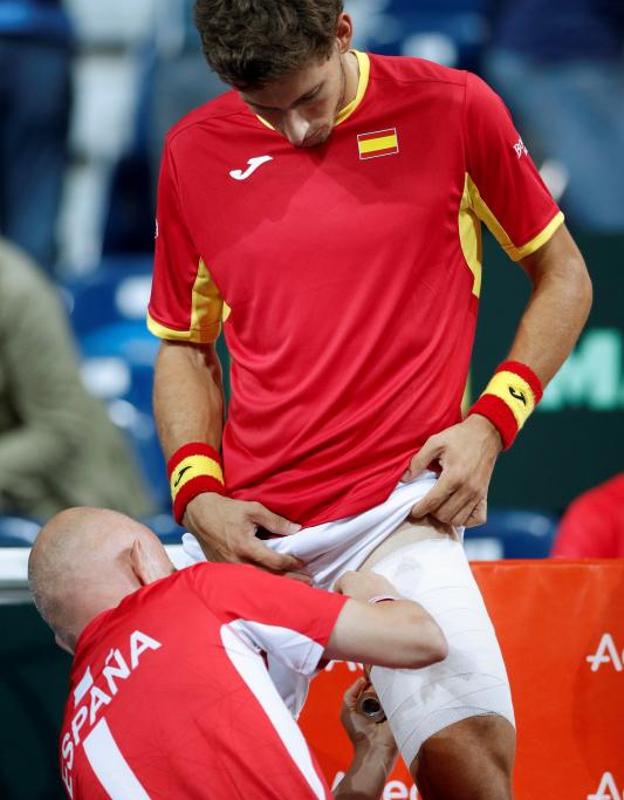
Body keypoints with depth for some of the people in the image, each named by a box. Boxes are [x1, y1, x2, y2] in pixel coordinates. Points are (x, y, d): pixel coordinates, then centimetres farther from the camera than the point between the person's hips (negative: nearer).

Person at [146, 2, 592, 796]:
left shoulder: (453, 110, 0)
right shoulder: (195, 151, 7)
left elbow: (563, 276, 11)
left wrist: (492, 420, -2)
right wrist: (197, 492, 3)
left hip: (401, 515, -3)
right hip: (248, 535, 3)